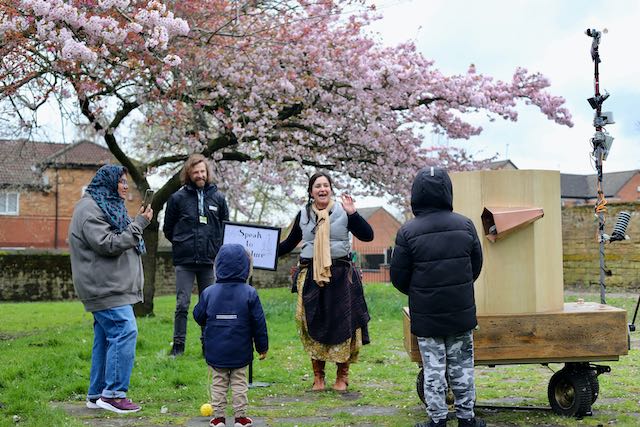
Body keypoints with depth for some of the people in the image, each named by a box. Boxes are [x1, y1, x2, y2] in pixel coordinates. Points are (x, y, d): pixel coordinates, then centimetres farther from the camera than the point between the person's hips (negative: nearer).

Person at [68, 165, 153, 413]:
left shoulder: (107, 206, 21)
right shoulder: (90, 209, -11)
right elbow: (107, 244, -19)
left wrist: (138, 223, 8)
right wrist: (138, 225, -16)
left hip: (111, 287, 10)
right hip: (106, 287, -10)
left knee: (106, 338, 10)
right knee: (125, 332, -15)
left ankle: (97, 395, 14)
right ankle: (114, 393, -13)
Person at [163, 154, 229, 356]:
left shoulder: (218, 197, 6)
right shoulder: (178, 198, 0)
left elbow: (227, 226, 15)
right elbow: (168, 229, 9)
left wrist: (217, 247, 6)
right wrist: (182, 244, 6)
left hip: (209, 261, 2)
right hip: (184, 261, -2)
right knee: (182, 304, -1)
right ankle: (178, 344, 9)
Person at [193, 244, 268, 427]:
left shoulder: (209, 292, -5)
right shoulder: (249, 293, -9)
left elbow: (198, 317, 4)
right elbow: (259, 323, -5)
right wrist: (262, 347, 5)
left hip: (216, 352, 1)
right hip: (240, 352, -1)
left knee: (218, 384, 11)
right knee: (239, 383, 10)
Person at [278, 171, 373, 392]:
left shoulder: (343, 211, 1)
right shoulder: (303, 215, 8)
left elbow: (367, 235, -5)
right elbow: (289, 243, 15)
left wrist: (352, 213, -15)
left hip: (340, 275, -2)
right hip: (311, 276, 2)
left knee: (341, 324, 2)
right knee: (314, 325, 4)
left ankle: (342, 376, 15)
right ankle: (318, 376, 17)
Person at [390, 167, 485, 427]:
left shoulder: (408, 232, -13)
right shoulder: (465, 225, -4)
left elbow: (398, 276, -7)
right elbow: (476, 265, 7)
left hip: (426, 316, -2)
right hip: (461, 313, 2)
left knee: (433, 369, 7)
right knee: (462, 366, 14)